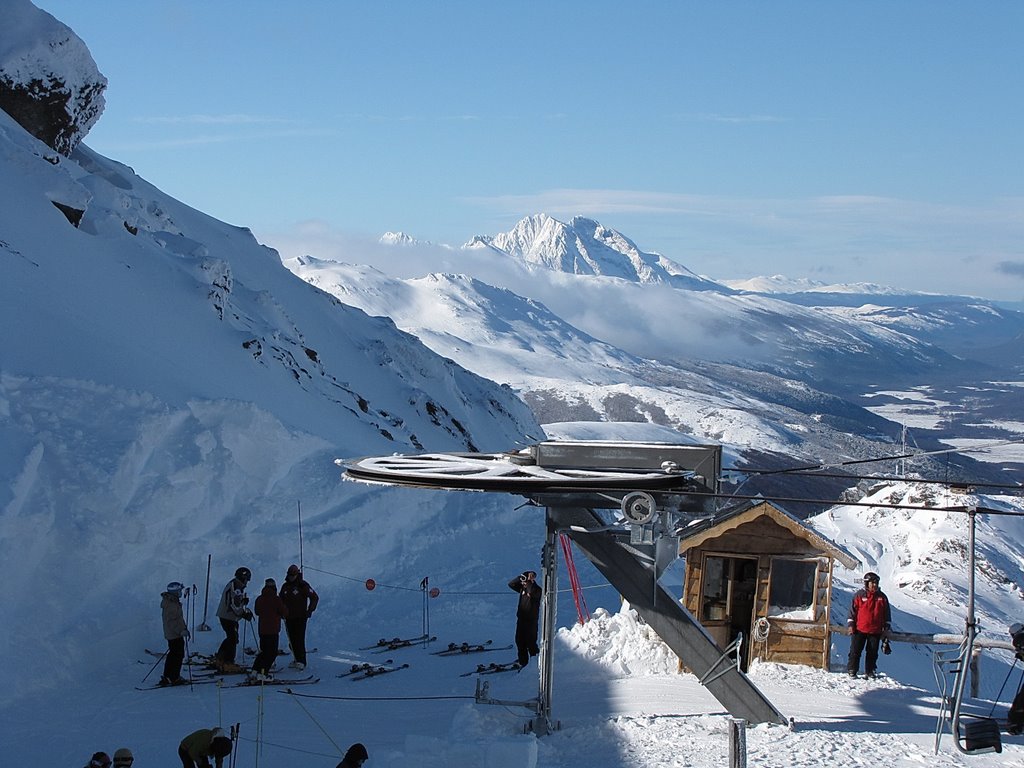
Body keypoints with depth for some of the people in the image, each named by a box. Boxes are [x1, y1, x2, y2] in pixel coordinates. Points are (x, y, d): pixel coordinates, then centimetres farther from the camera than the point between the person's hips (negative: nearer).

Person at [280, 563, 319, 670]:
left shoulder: (303, 585, -5)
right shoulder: (285, 586, 12)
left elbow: (315, 597, -3)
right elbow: (281, 600, 25)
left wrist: (309, 611, -7)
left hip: (300, 617, -6)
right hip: (289, 617, 6)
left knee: (299, 639, -11)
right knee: (292, 639, 4)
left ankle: (301, 661, -12)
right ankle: (296, 659, 12)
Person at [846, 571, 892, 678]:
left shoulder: (882, 597, 7)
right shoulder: (859, 595, -2)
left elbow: (887, 613, 14)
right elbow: (853, 609, 1)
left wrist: (887, 627, 11)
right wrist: (851, 624, -3)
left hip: (876, 630, 3)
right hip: (859, 629, -3)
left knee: (872, 652, 7)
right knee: (855, 651, -1)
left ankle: (870, 671, 16)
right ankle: (852, 670, 7)